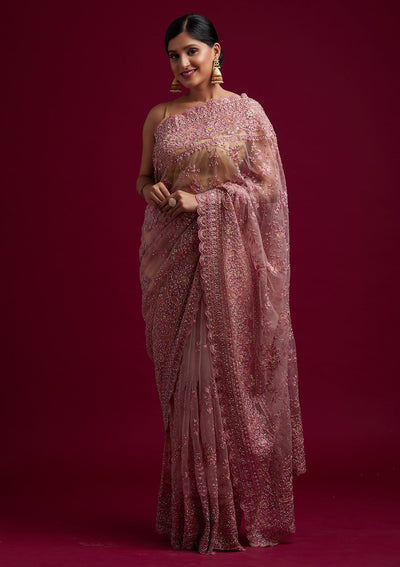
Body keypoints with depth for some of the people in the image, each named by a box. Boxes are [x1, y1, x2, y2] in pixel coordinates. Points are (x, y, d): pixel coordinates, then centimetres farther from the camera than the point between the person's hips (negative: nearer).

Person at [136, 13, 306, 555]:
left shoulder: (247, 112, 1)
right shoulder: (159, 116, 10)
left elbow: (269, 186, -3)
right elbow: (143, 176, 18)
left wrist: (205, 201, -13)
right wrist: (152, 191, -5)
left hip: (228, 257, -3)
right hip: (171, 257, 3)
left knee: (226, 373, -4)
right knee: (182, 377, 3)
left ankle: (236, 509, 8)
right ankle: (192, 508, 12)